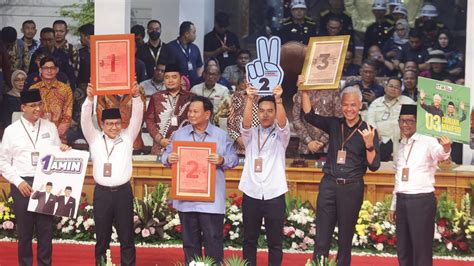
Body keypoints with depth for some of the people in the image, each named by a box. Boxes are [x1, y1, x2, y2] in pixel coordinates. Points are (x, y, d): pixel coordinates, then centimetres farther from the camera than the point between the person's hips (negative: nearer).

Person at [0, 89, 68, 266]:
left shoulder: (50, 127, 7)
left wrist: (63, 151, -11)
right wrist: (18, 182, -9)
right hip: (22, 184, -1)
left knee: (46, 229, 6)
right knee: (24, 230, 8)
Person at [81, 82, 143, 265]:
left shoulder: (127, 137, 5)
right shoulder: (94, 138, 5)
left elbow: (137, 116, -5)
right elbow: (85, 119, -7)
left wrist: (136, 97, -20)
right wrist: (90, 98, -21)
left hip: (123, 192, 0)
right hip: (102, 192, 0)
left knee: (126, 237, 5)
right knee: (102, 236, 8)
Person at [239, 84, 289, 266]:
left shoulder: (280, 135, 5)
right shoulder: (250, 134, 9)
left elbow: (283, 123, -15)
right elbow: (246, 123, -11)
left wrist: (278, 100, -32)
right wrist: (249, 99, -28)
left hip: (274, 195, -1)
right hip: (251, 194, 1)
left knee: (275, 242, 4)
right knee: (249, 240, 9)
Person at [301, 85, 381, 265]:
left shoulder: (368, 131, -2)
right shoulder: (334, 124, 7)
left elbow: (374, 166, -4)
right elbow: (309, 115, 1)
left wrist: (369, 144, -21)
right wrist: (304, 91, -8)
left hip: (352, 188, -2)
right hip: (328, 185, 2)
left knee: (345, 238, 9)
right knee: (321, 238, -3)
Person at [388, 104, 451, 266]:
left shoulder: (427, 141, -7)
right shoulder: (401, 146, 16)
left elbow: (438, 153, -31)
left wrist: (446, 149, -54)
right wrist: (393, 206, 23)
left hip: (422, 200, -7)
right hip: (402, 200, 7)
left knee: (421, 251, -5)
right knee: (403, 250, 11)